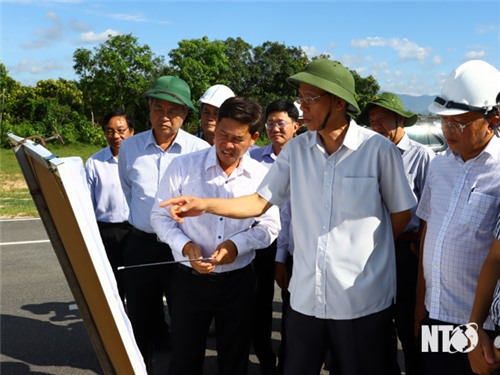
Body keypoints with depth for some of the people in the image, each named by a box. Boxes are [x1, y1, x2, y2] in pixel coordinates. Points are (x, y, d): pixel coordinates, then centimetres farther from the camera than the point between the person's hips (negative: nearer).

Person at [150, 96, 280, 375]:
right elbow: (161, 216, 0)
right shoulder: (183, 167, -5)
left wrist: (237, 244, -16)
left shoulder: (262, 176, -2)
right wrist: (185, 246, -16)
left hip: (239, 281, 1)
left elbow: (270, 226, 1)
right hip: (190, 279, -1)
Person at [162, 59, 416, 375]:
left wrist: (367, 249, 3)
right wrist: (205, 205, -7)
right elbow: (261, 202, 4)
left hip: (363, 299, -3)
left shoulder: (379, 150, -10)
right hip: (305, 296, 4)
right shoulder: (295, 150, 1)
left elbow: (401, 213, 0)